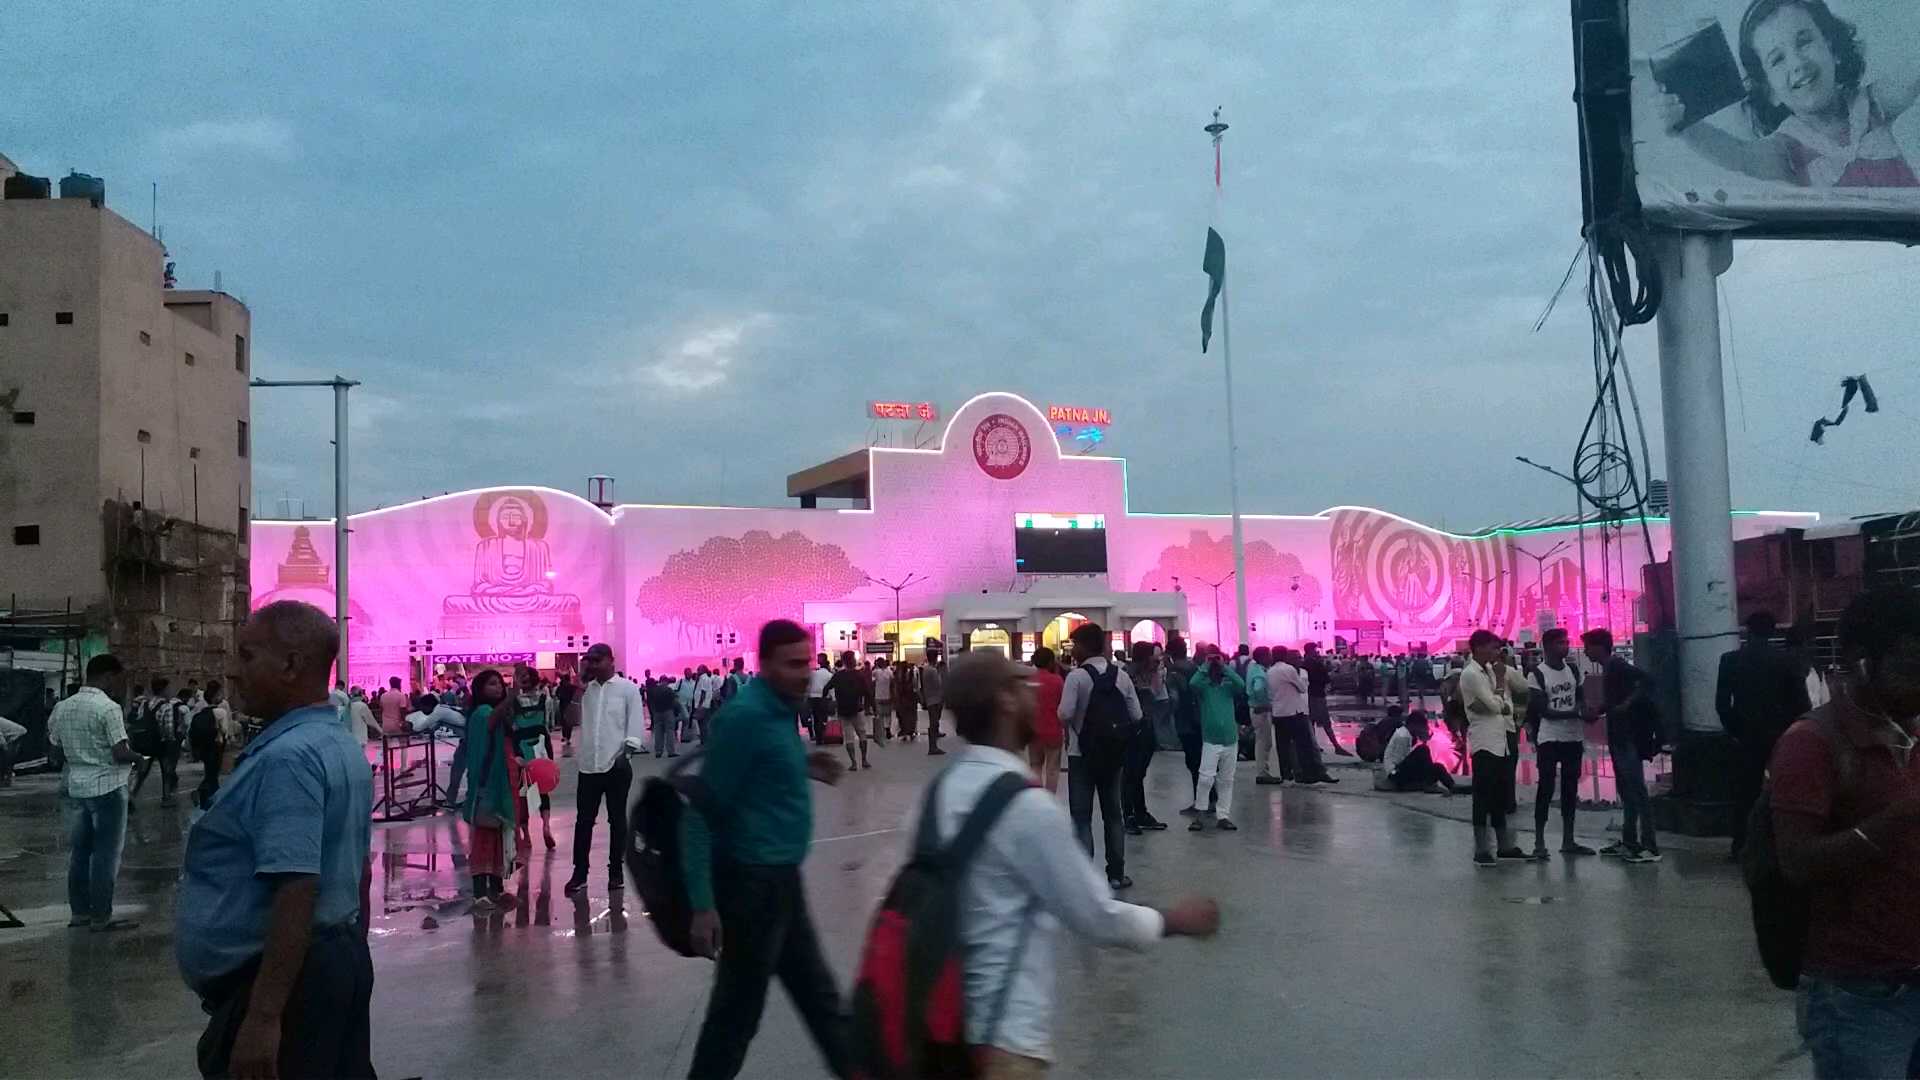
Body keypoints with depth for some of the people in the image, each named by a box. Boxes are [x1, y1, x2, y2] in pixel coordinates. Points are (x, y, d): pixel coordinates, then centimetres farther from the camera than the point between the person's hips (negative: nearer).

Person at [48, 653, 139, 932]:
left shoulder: (62, 707, 6)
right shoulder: (108, 708, -15)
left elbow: (54, 754, 11)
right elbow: (120, 753, -19)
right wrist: (138, 757, 0)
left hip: (74, 787, 7)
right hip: (106, 787, -7)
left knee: (78, 851, 14)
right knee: (106, 853, 0)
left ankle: (79, 912, 20)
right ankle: (101, 916, 3)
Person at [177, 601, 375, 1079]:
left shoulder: (287, 757, -19)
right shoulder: (342, 746, 12)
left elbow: (297, 891, -27)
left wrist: (263, 1017, -28)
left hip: (285, 977, -10)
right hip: (340, 962, 10)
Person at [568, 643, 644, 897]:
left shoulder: (628, 688, -2)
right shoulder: (586, 689, 10)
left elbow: (635, 723, -6)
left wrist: (627, 752, -15)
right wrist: (579, 687, -3)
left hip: (616, 765, -4)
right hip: (588, 765, 4)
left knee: (617, 820, 7)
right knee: (583, 820, 6)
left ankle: (616, 871, 16)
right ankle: (579, 872, 13)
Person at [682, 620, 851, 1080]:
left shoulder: (780, 709, 7)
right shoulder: (745, 715, -20)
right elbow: (701, 810, -21)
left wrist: (803, 766, 5)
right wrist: (702, 903, -24)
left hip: (780, 878, 9)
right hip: (754, 881, -9)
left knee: (818, 995, 18)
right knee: (738, 1008, 4)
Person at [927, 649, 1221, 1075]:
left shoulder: (944, 787, 2)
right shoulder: (1027, 806, -21)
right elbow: (1097, 918, -14)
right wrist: (1174, 920, 2)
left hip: (950, 1013, 9)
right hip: (1005, 1033, -9)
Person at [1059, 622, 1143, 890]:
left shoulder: (1077, 676, -14)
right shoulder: (1121, 675, 2)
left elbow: (1065, 716, -22)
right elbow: (1136, 715, 1)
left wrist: (1078, 719, 0)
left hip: (1083, 753, -5)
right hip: (1114, 753, 5)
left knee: (1081, 817, 2)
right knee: (1113, 813, 14)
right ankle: (1116, 873, 18)